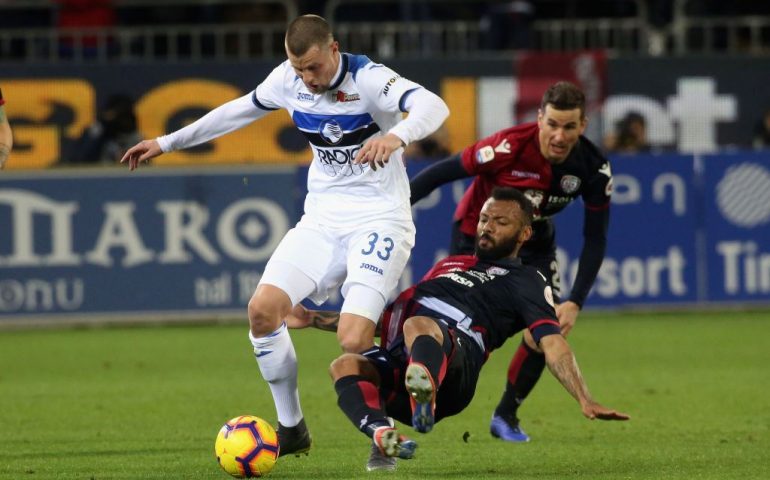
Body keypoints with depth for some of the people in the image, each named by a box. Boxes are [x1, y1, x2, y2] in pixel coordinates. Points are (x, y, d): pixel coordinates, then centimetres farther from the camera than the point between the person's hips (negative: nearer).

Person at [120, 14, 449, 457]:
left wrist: (396, 136, -56)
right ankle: (291, 428, 4)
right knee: (263, 309, -12)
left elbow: (433, 106, -35)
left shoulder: (369, 79, -18)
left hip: (379, 219, -6)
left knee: (353, 341, -23)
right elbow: (240, 110, 20)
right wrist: (168, 143, 25)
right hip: (323, 218, 6)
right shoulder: (288, 80, 1)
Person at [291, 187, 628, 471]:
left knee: (419, 326, -41)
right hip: (397, 362, 6)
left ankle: (425, 393, -76)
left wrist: (585, 400, -11)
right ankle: (382, 436, -52)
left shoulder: (524, 280, 21)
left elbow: (551, 343, 6)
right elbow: (391, 316, 44)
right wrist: (315, 319, 41)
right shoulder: (451, 264, 41)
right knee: (345, 365, -27)